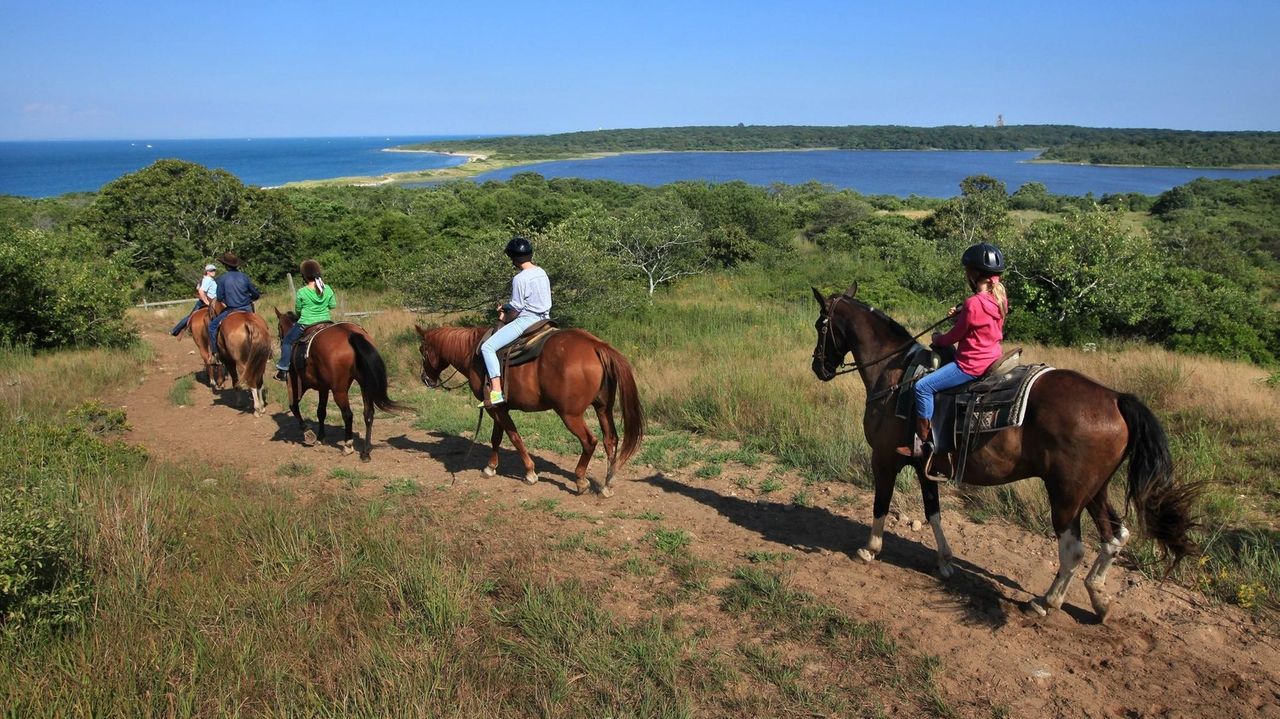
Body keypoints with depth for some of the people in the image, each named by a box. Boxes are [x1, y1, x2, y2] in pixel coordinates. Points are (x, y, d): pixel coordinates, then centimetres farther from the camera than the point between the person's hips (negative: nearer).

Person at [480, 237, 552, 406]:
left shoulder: (520, 279, -16)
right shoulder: (542, 273, 10)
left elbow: (516, 310, -14)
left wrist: (504, 318, 7)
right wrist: (506, 306, 16)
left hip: (526, 320, -9)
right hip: (543, 319, 9)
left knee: (487, 347, -9)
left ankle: (496, 392, -20)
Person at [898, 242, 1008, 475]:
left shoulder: (973, 303, -22)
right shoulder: (999, 296, 4)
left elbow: (955, 336, -11)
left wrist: (938, 339, 8)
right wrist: (960, 315, 7)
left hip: (971, 365, -10)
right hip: (991, 358, 10)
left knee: (923, 386, -13)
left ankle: (923, 442, -9)